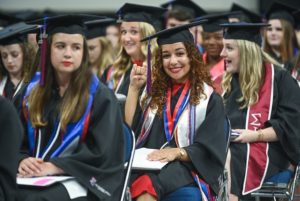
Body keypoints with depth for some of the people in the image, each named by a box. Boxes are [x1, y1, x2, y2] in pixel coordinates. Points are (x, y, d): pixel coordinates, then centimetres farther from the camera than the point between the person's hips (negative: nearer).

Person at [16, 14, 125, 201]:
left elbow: (103, 154, -8)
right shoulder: (34, 92, 14)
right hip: (35, 177, 4)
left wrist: (54, 166, -17)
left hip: (80, 181, -4)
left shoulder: (100, 96, 0)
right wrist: (23, 160, -9)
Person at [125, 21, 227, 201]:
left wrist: (177, 152, -19)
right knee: (140, 184, -35)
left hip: (188, 172, -3)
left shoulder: (209, 98, 7)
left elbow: (210, 150, -2)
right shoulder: (154, 93, 20)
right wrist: (134, 88, 7)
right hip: (149, 168, 3)